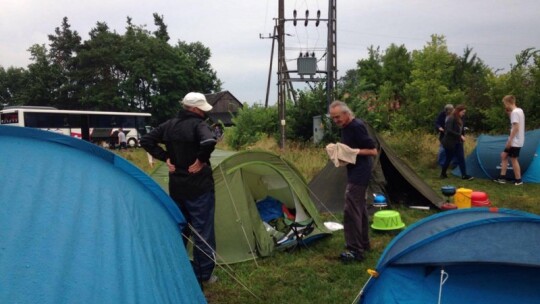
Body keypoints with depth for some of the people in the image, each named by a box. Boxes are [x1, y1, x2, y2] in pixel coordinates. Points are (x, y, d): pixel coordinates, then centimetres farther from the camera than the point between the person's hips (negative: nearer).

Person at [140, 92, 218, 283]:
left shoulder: (169, 125, 7)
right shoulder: (198, 125, -15)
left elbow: (146, 141, 9)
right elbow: (209, 142, -35)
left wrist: (166, 158, 4)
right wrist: (201, 160, -18)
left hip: (176, 187, 7)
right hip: (199, 187, -7)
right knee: (202, 231, 4)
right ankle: (204, 274, 13)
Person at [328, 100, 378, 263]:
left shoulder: (357, 126, -18)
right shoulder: (345, 128, 11)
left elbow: (373, 151, -19)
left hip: (360, 173, -10)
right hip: (355, 172, 10)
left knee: (351, 210, -11)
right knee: (360, 208, 16)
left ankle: (355, 250, -6)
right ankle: (363, 243, 28)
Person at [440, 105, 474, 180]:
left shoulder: (460, 119, 10)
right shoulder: (451, 119, -16)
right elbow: (449, 131, -26)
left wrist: (462, 137, 4)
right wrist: (460, 136, -25)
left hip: (458, 143, 8)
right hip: (450, 143, -8)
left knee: (461, 158, 2)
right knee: (449, 159, 3)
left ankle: (464, 175, 3)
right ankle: (443, 174, 18)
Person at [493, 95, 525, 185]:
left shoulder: (514, 112, -18)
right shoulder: (519, 110, 12)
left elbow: (516, 128, -24)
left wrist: (509, 140, -21)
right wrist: (509, 113, 12)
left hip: (515, 141, -10)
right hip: (516, 140, 10)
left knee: (513, 159, -1)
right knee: (504, 155, 13)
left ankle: (518, 180, 8)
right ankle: (502, 177, 14)